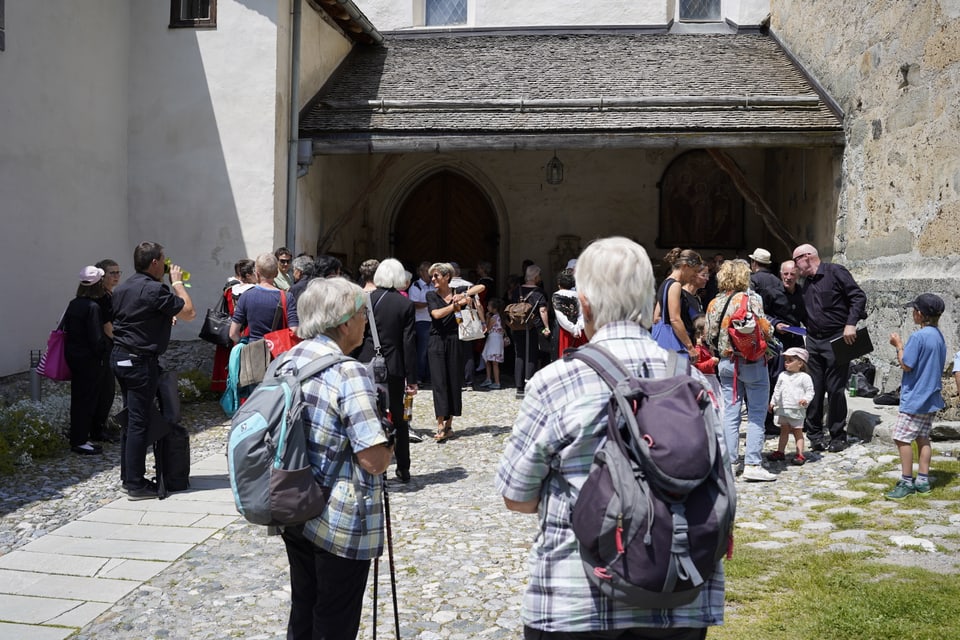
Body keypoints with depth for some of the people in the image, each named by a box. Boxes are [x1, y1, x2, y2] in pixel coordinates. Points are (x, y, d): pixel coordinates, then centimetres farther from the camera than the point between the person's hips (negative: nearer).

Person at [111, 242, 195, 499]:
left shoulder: (122, 288, 12)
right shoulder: (155, 290, -17)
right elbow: (189, 313, -14)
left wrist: (163, 318, 22)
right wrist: (177, 282, -2)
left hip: (119, 357, 9)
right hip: (140, 361, -9)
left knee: (132, 418, 17)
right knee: (139, 422, -3)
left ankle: (128, 477, 24)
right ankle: (136, 484, 2)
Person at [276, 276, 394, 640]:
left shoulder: (288, 361, 3)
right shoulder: (348, 373, -21)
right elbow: (375, 459, -24)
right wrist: (390, 445, -3)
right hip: (340, 522, -8)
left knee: (303, 610, 22)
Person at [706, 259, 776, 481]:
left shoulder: (714, 303, 4)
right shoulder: (751, 298, -10)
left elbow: (710, 335, 4)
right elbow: (764, 329, -15)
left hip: (726, 362, 5)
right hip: (752, 362, -5)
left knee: (730, 413, 9)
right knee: (756, 415, 1)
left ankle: (729, 461, 12)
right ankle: (752, 464, -2)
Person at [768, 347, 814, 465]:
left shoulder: (804, 377, -6)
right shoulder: (782, 375, 11)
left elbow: (810, 391, -7)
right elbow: (777, 390, 18)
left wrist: (806, 399, -25)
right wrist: (773, 402, 14)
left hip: (797, 410, -5)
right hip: (783, 409, 5)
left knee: (797, 432, 1)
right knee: (784, 430, 13)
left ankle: (800, 455, 3)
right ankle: (780, 452, 19)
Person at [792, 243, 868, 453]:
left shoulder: (835, 272, -6)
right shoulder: (807, 283, 16)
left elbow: (858, 296, -11)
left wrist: (851, 324, -19)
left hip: (836, 341, -6)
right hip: (813, 341, 6)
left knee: (835, 390, -1)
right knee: (814, 390, 6)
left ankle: (837, 436, 10)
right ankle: (815, 434, 15)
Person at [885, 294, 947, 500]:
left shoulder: (918, 337, -20)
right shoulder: (940, 337, 9)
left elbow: (906, 365, -17)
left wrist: (899, 346, -4)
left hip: (915, 399, -9)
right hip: (931, 398, 9)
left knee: (902, 438, -4)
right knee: (923, 438, 14)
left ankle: (907, 482, -1)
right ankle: (923, 480, 17)